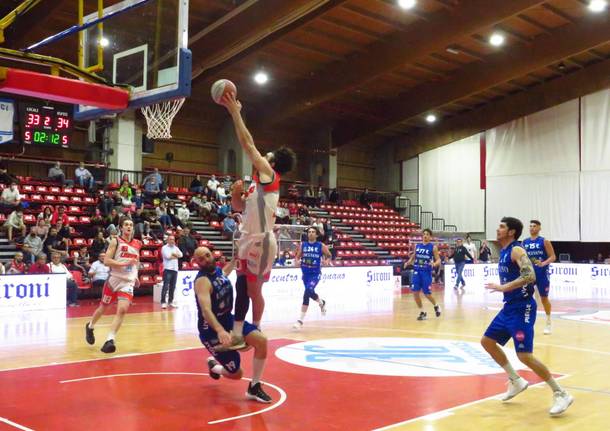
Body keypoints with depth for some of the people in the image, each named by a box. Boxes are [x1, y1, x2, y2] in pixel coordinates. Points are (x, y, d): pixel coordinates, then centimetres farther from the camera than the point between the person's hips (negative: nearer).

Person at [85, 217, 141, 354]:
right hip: (114, 279, -2)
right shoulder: (115, 241, -7)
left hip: (128, 282, 2)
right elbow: (106, 261, -16)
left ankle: (109, 340, -15)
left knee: (122, 309, -16)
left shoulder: (137, 244, 7)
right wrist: (125, 263, -24)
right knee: (103, 308, 14)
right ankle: (90, 327, 44)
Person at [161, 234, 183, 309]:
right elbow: (168, 256, -15)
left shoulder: (176, 248, 17)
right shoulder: (164, 248, -1)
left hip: (175, 269, 6)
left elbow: (180, 255, 3)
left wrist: (172, 254, -8)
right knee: (166, 286, -10)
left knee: (173, 286, 8)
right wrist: (176, 256, -1)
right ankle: (163, 302, -9)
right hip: (168, 269, -6)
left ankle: (170, 301, 15)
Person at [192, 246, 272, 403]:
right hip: (211, 329, -8)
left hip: (228, 319, 8)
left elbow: (226, 271, 29)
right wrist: (219, 330, -56)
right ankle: (213, 365, 30)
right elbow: (206, 310, -41)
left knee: (262, 341, -13)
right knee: (236, 374, -5)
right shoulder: (202, 280, -25)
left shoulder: (218, 270, 0)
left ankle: (254, 387, 0)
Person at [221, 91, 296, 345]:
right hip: (249, 242, 9)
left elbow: (248, 144, -11)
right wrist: (236, 192, 1)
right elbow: (239, 206, 22)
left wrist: (234, 111, -8)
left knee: (253, 290, -1)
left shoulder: (269, 176, -7)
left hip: (260, 243, -9)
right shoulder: (259, 183, 17)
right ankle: (238, 333, 13)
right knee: (242, 289, 8)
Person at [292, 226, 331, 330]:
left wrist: (326, 261, -12)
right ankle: (321, 302, 46)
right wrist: (297, 261, -14)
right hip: (305, 273, 5)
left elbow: (329, 256, 10)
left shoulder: (321, 246, -4)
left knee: (307, 292, -23)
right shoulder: (303, 245, 3)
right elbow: (297, 257, 9)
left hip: (315, 274, -5)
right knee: (310, 293, 15)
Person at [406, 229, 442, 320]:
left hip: (426, 272, -4)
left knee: (427, 294, -2)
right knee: (415, 292, -4)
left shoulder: (433, 247, -2)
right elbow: (413, 256, 20)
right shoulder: (417, 246, 9)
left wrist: (434, 264, -24)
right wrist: (409, 262, 1)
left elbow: (438, 260, -3)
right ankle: (422, 312, 12)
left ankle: (436, 306, 29)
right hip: (417, 271, 4)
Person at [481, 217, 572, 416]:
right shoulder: (504, 252, 12)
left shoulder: (516, 250, -16)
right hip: (509, 307, 10)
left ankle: (561, 394, 0)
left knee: (525, 356, -13)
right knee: (487, 341, 13)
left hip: (522, 308, -10)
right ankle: (516, 381, 25)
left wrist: (503, 287, -31)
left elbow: (530, 276, -30)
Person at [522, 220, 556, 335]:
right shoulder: (524, 242, 6)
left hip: (542, 274, -3)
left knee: (544, 298, 6)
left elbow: (553, 257, -9)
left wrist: (543, 263, -25)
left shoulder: (544, 241, -6)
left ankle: (548, 323, 22)